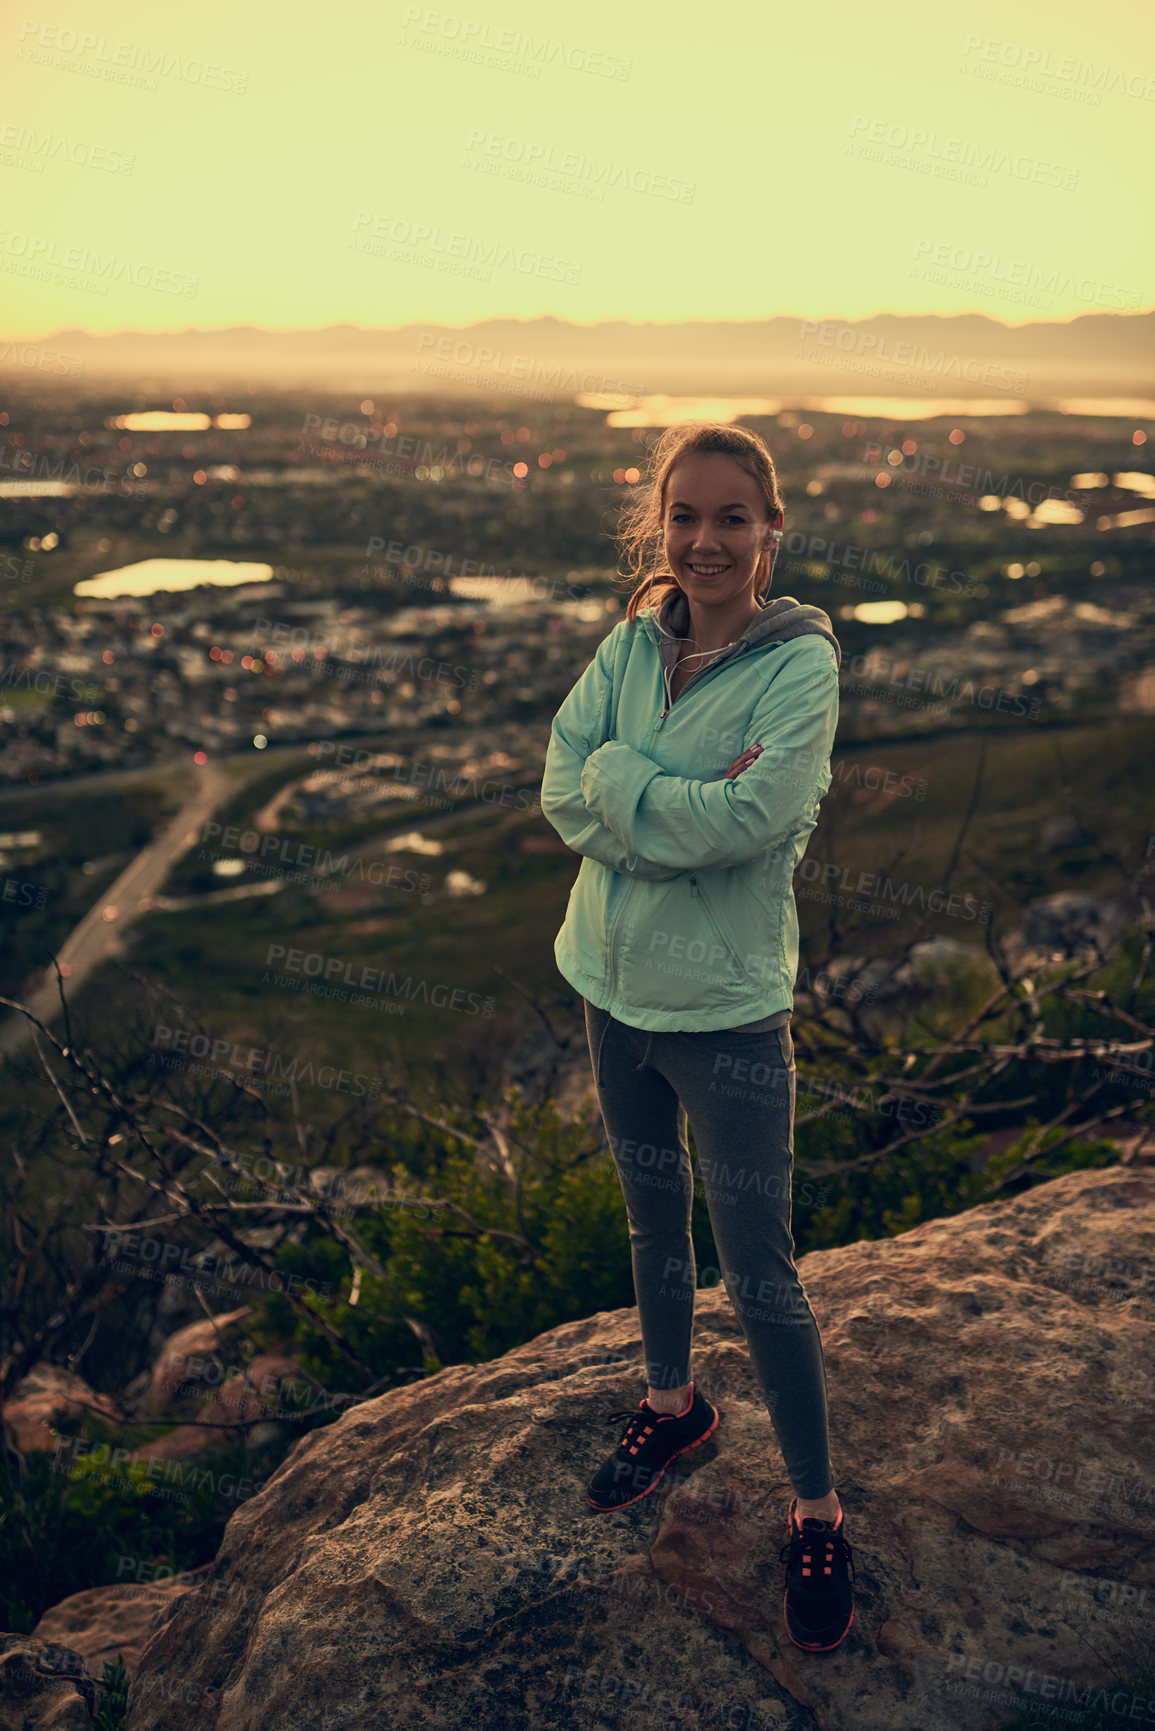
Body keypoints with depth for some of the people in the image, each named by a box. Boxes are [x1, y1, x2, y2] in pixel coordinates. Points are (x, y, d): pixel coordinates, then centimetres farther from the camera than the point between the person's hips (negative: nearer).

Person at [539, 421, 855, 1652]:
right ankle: (673, 1402, 48)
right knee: (654, 1224, 24)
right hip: (616, 985, 5)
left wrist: (621, 783, -19)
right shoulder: (630, 645, -1)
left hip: (726, 1006, -5)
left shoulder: (800, 661, -15)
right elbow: (565, 796, -11)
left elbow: (754, 820, -26)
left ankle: (817, 1509, 25)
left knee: (760, 1274, 4)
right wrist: (692, 801, -22)